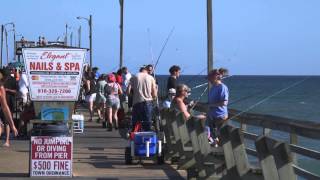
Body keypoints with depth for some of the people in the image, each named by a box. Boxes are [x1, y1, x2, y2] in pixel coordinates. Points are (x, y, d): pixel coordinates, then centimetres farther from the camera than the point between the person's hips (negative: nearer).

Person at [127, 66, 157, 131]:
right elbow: (154, 95, 1)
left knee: (135, 125, 9)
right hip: (147, 102, 0)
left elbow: (128, 91, -2)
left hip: (136, 102, 0)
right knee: (147, 125, 5)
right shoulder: (151, 78, 5)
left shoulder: (134, 77, 5)